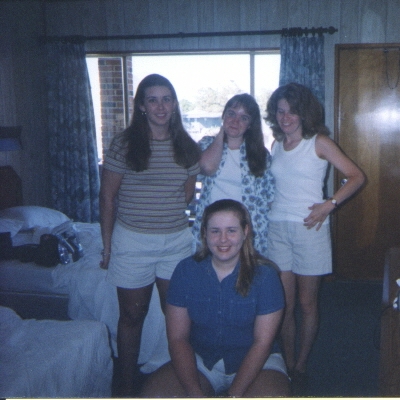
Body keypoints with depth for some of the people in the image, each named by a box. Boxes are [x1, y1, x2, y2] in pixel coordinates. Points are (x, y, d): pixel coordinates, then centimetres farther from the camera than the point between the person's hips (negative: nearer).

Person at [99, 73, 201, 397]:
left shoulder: (187, 147, 3)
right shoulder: (124, 144, -7)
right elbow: (107, 196, -4)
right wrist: (107, 245, -3)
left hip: (177, 241, 3)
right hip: (132, 242, -2)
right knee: (132, 316, 10)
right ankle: (127, 388, 28)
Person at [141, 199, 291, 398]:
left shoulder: (265, 275, -12)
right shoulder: (186, 271, -7)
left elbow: (262, 343, -11)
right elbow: (177, 339, -7)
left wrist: (233, 395, -20)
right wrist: (195, 392, -19)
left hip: (256, 363, -1)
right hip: (200, 361, 2)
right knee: (152, 394, -21)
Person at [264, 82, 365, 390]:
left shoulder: (319, 142, -3)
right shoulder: (276, 145, 12)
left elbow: (357, 176, -6)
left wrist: (329, 204, -15)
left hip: (309, 227, -4)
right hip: (278, 228, 4)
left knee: (307, 303, 6)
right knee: (284, 304, 5)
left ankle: (302, 366, 23)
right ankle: (288, 365, 20)